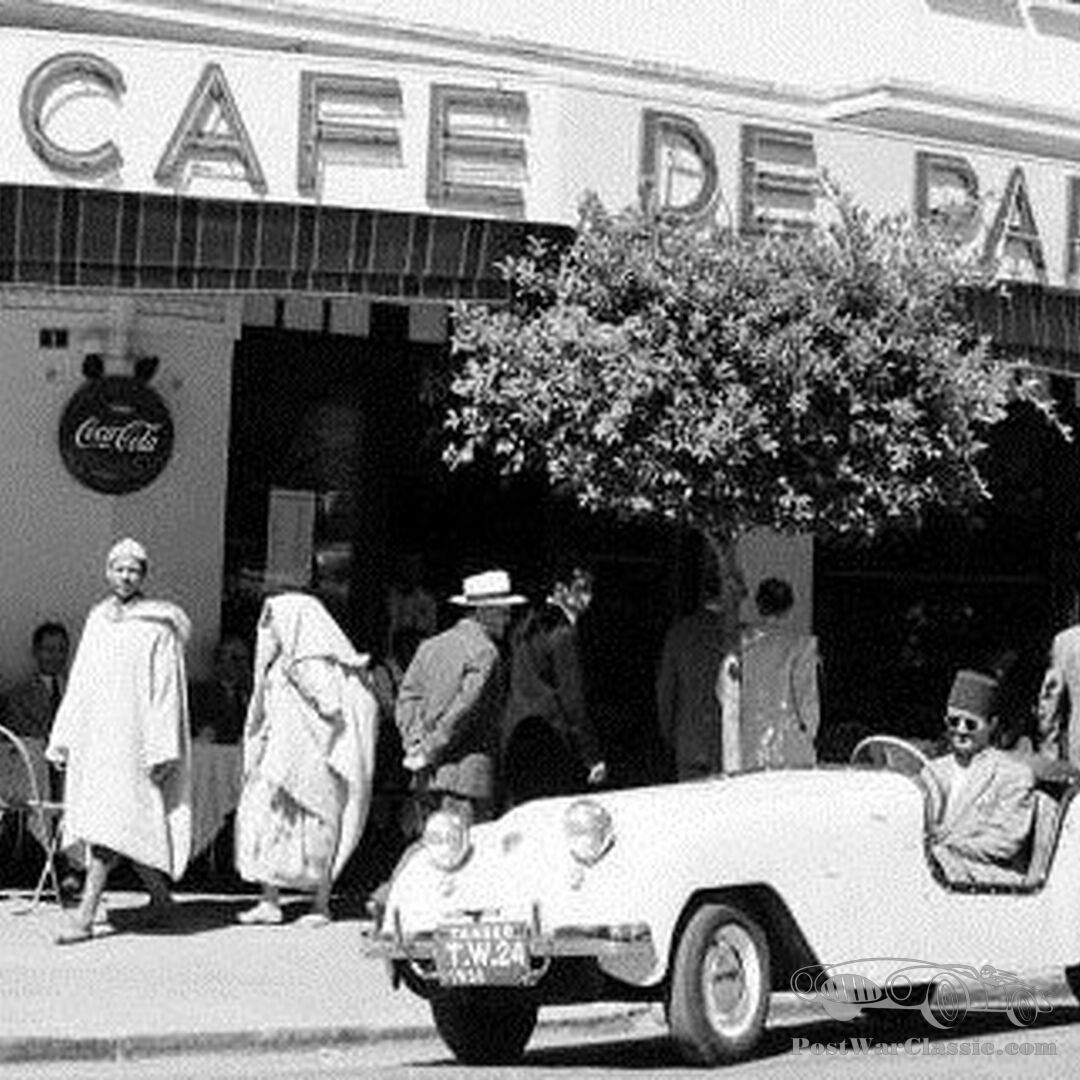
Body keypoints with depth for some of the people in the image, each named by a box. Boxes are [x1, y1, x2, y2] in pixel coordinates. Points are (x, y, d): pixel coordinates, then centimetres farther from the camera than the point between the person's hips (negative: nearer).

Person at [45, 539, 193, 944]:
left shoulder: (157, 628, -5)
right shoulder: (97, 621, 13)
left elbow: (167, 693, -8)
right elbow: (80, 685, 16)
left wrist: (161, 751, -14)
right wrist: (62, 739, 11)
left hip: (132, 739, -6)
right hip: (93, 737, 6)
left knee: (109, 821, -13)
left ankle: (85, 915, -14)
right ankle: (158, 891, 28)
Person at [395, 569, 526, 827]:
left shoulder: (430, 646, 14)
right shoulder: (485, 653, -9)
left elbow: (407, 697, 9)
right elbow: (462, 710, -14)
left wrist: (415, 743, 0)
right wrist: (429, 751, -8)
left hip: (425, 776, 7)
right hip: (467, 774, -7)